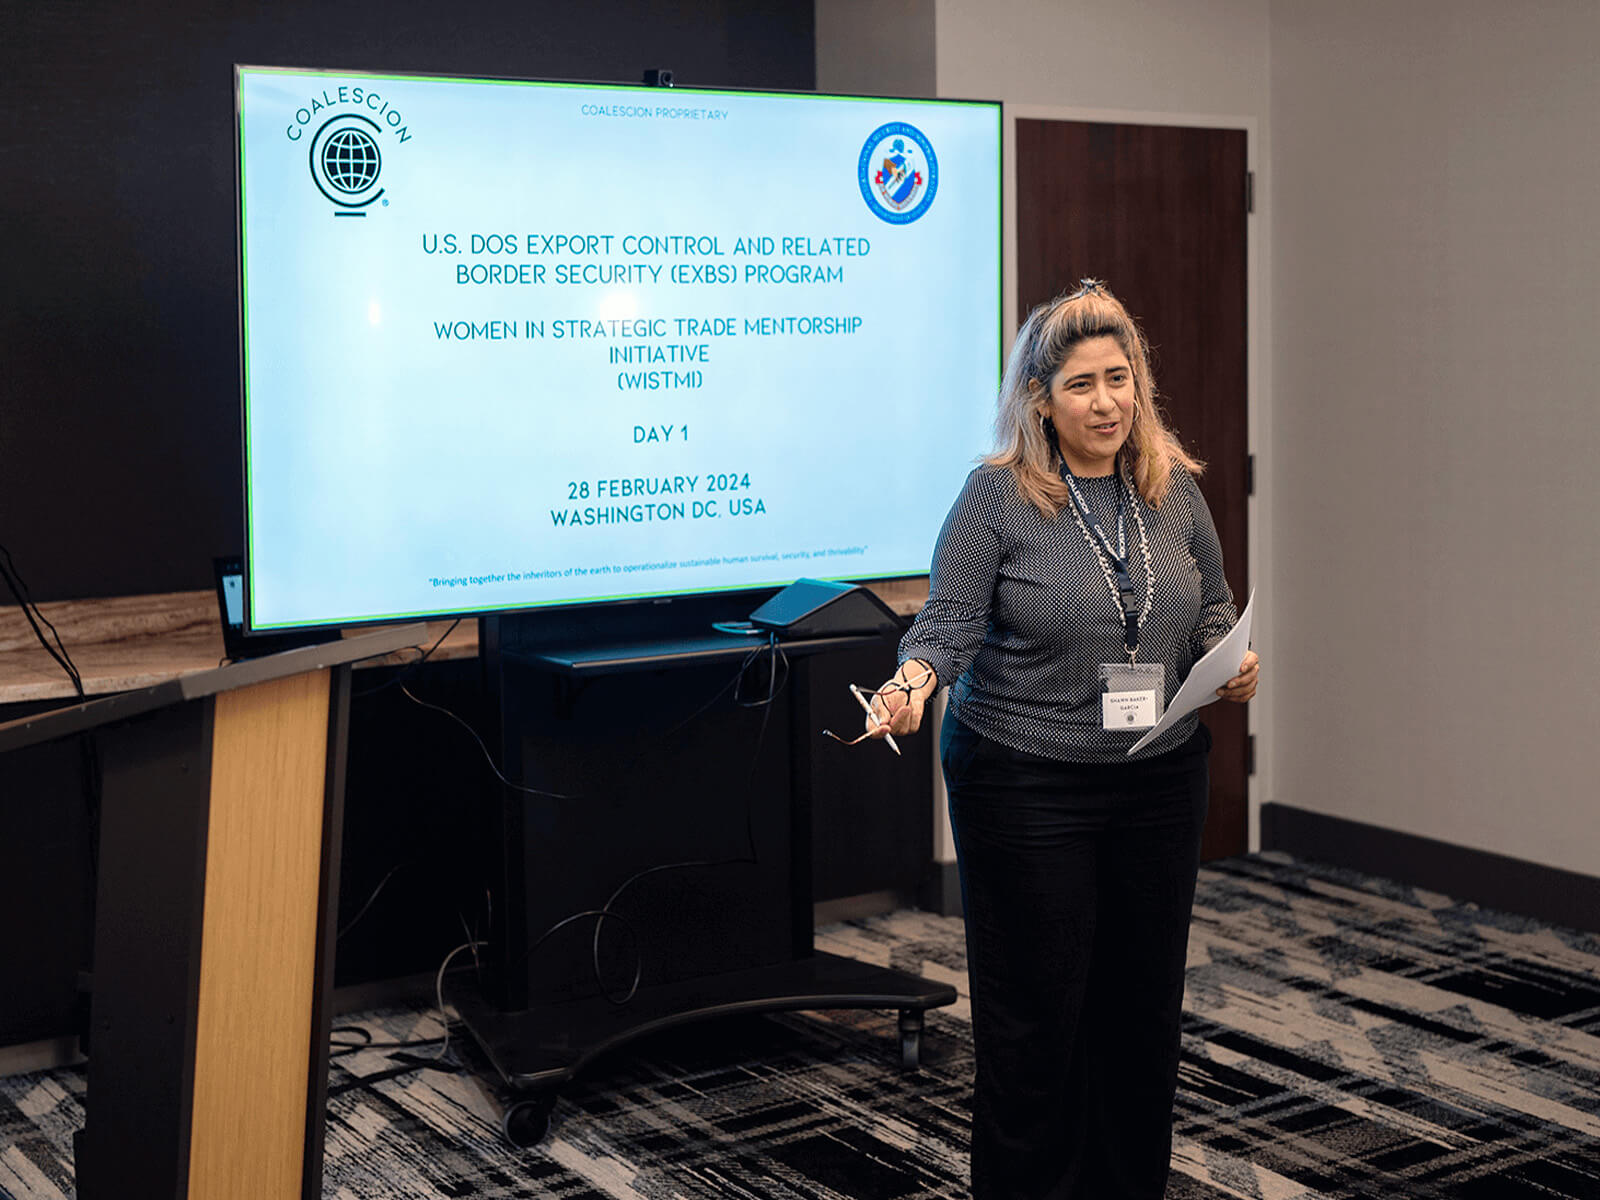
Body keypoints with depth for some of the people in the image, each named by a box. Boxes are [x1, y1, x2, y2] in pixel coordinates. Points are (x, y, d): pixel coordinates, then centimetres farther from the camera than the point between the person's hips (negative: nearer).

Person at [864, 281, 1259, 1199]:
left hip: (1161, 782, 5)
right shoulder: (997, 495, -9)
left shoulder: (1174, 487, 6)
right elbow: (951, 622, -11)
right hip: (1028, 788, -5)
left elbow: (1213, 605, 15)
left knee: (1146, 1002, 14)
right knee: (1037, 1014, 3)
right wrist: (913, 684, -30)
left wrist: (1232, 659, -5)